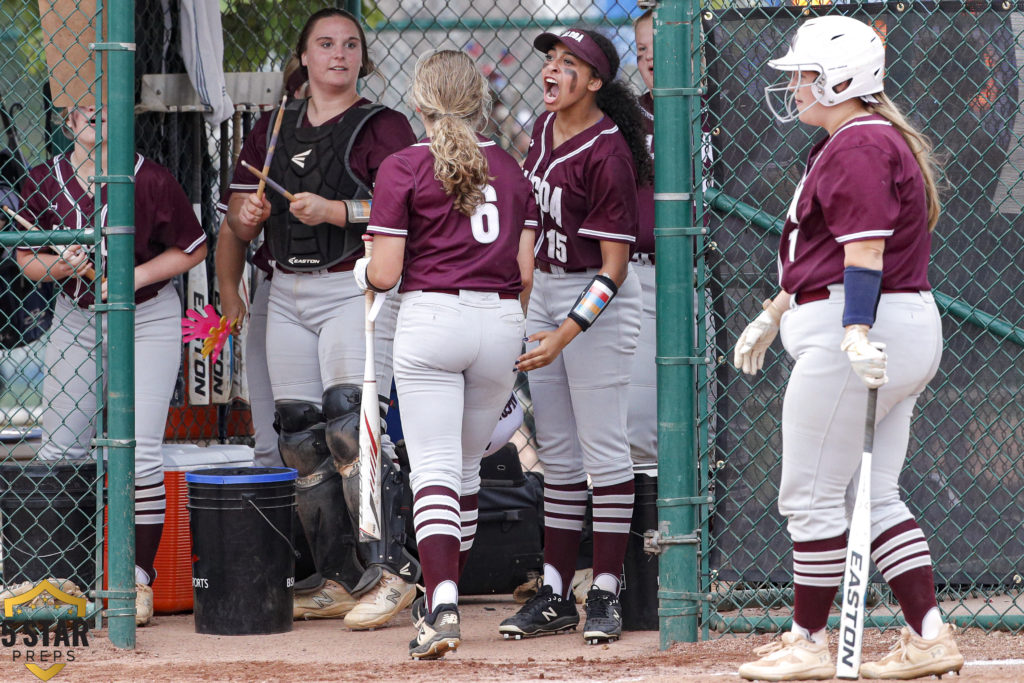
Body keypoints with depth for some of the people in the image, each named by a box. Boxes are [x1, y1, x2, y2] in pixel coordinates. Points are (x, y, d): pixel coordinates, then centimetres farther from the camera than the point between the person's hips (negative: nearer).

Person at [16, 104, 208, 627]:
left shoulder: (150, 181, -15)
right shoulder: (43, 182, -6)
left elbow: (192, 248, -4)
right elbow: (27, 257, 5)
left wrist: (132, 278, -16)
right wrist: (58, 267, -17)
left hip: (147, 321, -3)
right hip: (75, 319, 3)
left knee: (140, 452, -10)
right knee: (60, 449, 3)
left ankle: (138, 576, 0)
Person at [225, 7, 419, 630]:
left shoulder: (383, 128, -1)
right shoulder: (274, 129, 17)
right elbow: (240, 220, 20)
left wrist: (333, 211, -21)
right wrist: (247, 214, -3)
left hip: (358, 290, -7)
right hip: (289, 293, 7)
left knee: (350, 427, -20)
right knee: (301, 437, 4)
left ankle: (390, 571, -21)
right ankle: (339, 579, 10)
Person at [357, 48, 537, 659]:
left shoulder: (403, 168, -3)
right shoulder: (512, 170, 10)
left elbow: (384, 274, -6)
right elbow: (525, 271, 8)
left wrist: (362, 273, 17)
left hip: (431, 315, -4)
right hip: (501, 322, 4)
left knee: (434, 469, -9)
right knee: (466, 466, 17)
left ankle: (443, 600, -25)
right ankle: (444, 598, 23)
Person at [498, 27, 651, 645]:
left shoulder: (607, 153, -19)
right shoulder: (545, 128, 6)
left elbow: (614, 266, -21)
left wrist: (567, 333, -29)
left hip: (599, 302, -9)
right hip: (544, 293, 9)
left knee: (603, 449, -5)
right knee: (557, 453, 10)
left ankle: (606, 595, 0)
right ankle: (556, 594, 14)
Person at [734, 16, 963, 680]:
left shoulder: (858, 146, -13)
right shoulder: (850, 143, 21)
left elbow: (864, 249, -24)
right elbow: (826, 253, 30)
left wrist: (857, 333, -33)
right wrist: (773, 316, 35)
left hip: (862, 337, -11)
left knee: (812, 493, -2)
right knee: (873, 494, 10)